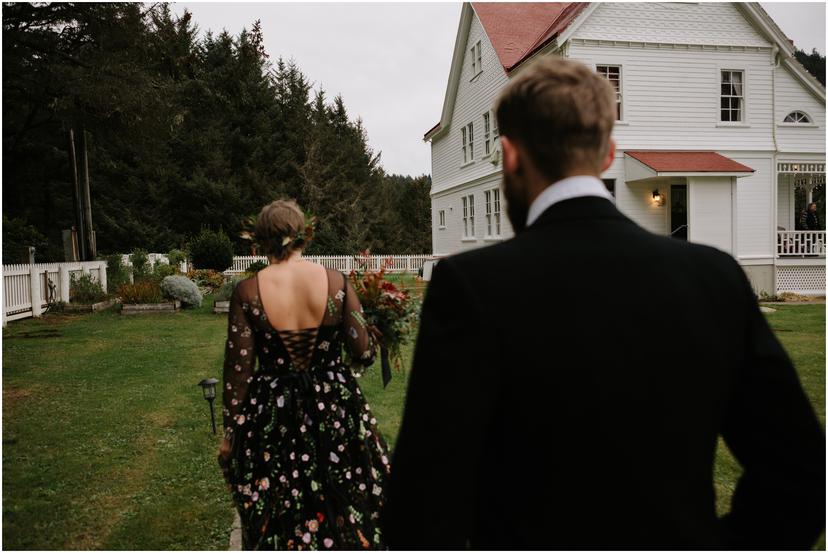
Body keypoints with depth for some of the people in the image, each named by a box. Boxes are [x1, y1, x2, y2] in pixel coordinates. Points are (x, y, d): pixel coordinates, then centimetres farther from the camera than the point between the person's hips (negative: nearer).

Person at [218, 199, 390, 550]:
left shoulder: (247, 292, -10)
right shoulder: (337, 281, -10)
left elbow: (238, 372, -7)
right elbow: (364, 354, -8)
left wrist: (230, 432, 5)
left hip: (272, 419, 0)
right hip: (337, 415, 1)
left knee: (277, 524, 18)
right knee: (344, 515, 20)